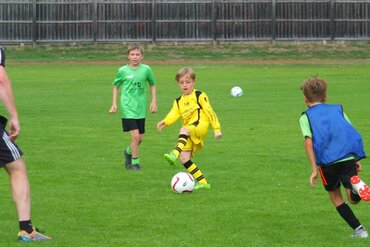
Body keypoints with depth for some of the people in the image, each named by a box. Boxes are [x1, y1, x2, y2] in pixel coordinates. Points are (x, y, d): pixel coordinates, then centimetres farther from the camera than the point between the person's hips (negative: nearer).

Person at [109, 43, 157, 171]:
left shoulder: (146, 69, -1)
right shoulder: (123, 71, -4)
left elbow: (152, 84, 14)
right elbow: (116, 85, 11)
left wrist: (154, 101, 7)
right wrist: (114, 103, 6)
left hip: (141, 108, 3)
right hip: (128, 108, -3)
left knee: (140, 138, 9)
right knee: (135, 135, -14)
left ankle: (128, 152, 39)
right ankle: (135, 162, 1)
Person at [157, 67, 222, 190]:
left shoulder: (199, 96, 4)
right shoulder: (178, 101, 19)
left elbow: (210, 112, -1)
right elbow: (174, 114, 3)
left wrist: (217, 129, -6)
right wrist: (165, 122, -19)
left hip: (200, 126, -7)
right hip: (188, 134, 7)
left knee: (184, 130, -38)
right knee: (184, 158, -6)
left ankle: (175, 154, -63)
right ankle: (202, 182, 2)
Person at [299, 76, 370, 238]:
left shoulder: (306, 117, 10)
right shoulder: (338, 109, 21)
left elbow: (309, 142, -4)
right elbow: (352, 133, 14)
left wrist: (314, 169, -5)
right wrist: (357, 160, 19)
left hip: (328, 161, -2)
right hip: (349, 157, 2)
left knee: (335, 197, 18)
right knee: (353, 199, 5)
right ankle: (356, 185, -30)